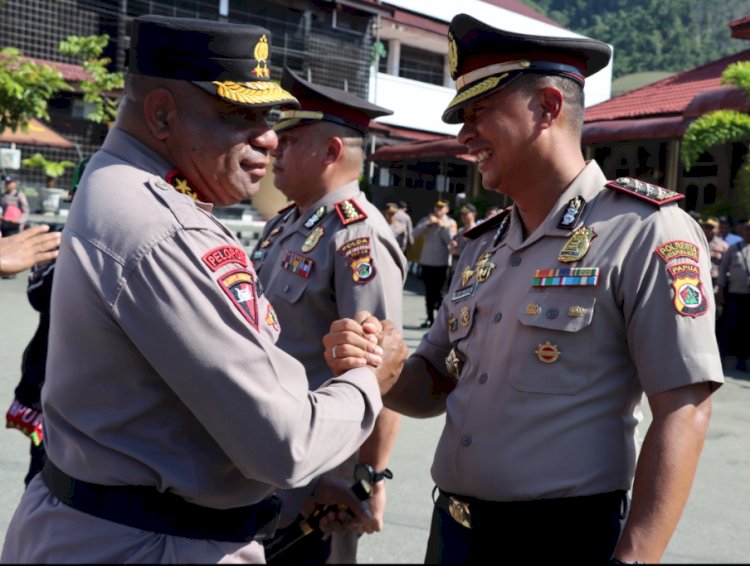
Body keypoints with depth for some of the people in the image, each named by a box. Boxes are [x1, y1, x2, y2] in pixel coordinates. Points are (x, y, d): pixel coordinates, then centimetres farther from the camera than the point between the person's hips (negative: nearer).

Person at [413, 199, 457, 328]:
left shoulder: (450, 223, 2)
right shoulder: (427, 220, 10)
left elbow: (451, 240, -11)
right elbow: (415, 233, -5)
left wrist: (443, 226, -13)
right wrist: (428, 223, -15)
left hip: (442, 262, -3)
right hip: (426, 261, 3)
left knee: (438, 291, -6)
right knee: (429, 291, 7)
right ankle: (430, 318, 13)